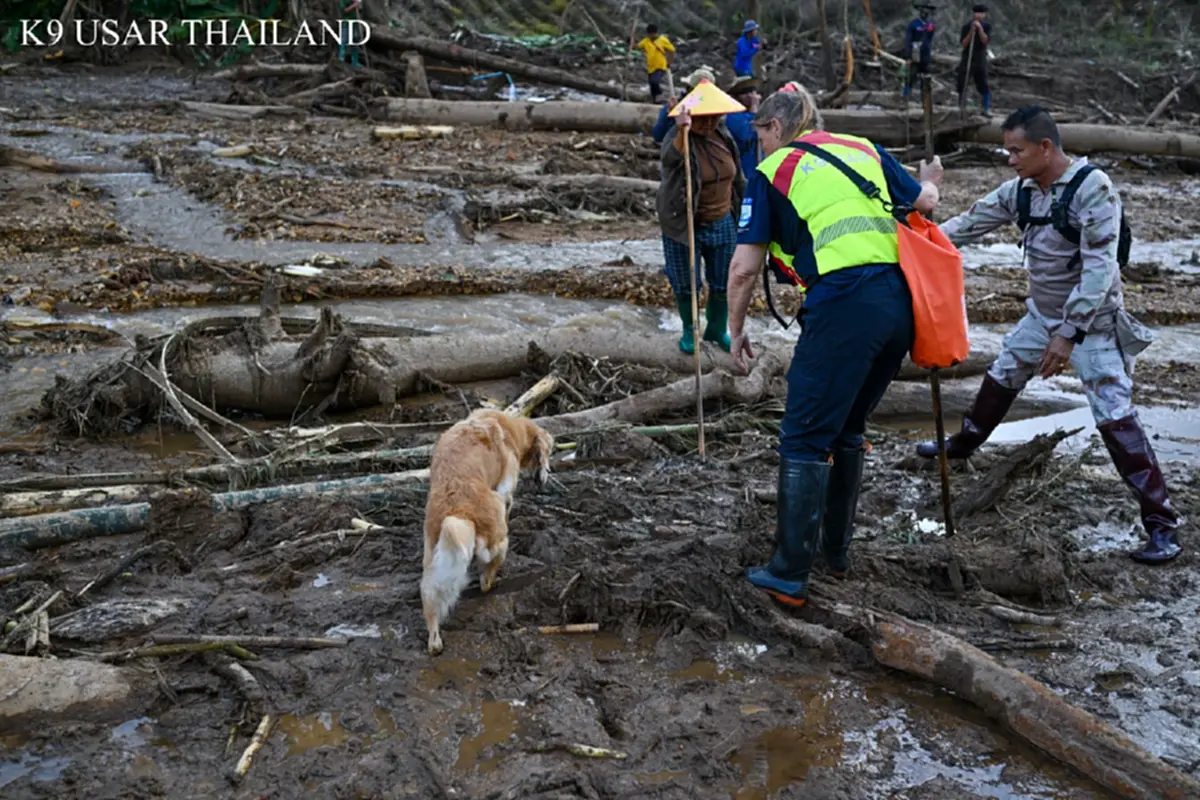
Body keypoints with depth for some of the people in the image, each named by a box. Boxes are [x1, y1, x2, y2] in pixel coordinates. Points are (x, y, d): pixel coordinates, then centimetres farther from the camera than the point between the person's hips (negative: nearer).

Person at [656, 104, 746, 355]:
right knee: (686, 285, 7)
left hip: (723, 223, 5)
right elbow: (671, 158, -44)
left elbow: (737, 175, 13)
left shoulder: (723, 135, -1)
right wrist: (681, 133, -63)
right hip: (684, 226, -5)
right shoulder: (677, 139, -18)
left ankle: (717, 329, 33)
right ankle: (689, 331, 29)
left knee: (723, 283, 12)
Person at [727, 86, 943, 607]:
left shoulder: (773, 171, 8)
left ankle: (790, 575, 3)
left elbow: (745, 267, 3)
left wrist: (736, 330, 15)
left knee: (805, 440, 1)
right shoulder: (864, 149, 21)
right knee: (847, 429, 21)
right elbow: (924, 203, 25)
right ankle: (836, 551, 31)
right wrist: (930, 182, 48)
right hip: (900, 302, 7)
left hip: (844, 305, -6)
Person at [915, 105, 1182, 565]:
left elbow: (1099, 267, -28)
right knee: (1001, 378, 22)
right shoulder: (1020, 190, -3)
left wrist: (1069, 333, -32)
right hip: (1042, 315, 7)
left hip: (1093, 322, -7)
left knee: (1115, 417, -12)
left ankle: (1162, 523, -6)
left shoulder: (1092, 187, -24)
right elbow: (971, 223, 6)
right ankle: (963, 444, 47)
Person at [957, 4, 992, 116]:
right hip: (966, 58, 1)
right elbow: (964, 44, -8)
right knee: (961, 85, 1)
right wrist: (971, 31, -18)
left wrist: (980, 28, -21)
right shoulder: (966, 26, 1)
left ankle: (987, 109, -3)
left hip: (980, 60, -1)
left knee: (983, 85, -5)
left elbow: (985, 41, -12)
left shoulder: (986, 26, 2)